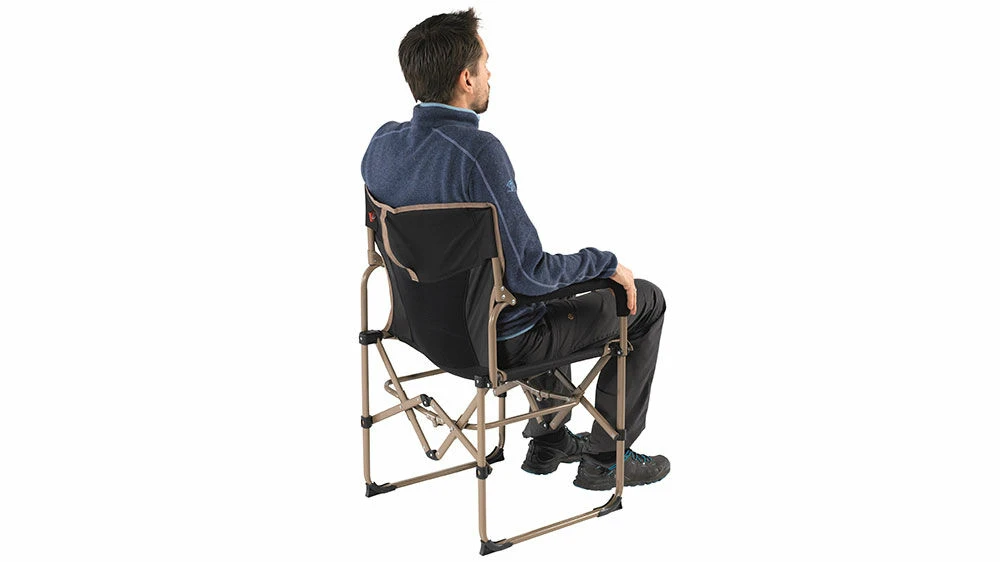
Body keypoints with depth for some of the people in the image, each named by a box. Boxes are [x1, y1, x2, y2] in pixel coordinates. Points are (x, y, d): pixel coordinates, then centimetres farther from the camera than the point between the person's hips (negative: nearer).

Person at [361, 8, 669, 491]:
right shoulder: (476, 150, -31)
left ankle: (547, 440, 39)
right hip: (500, 339, -8)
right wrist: (606, 262, -13)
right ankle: (604, 458, 20)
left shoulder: (382, 143, -7)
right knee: (645, 301, 12)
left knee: (552, 289, 37)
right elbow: (527, 274, -30)